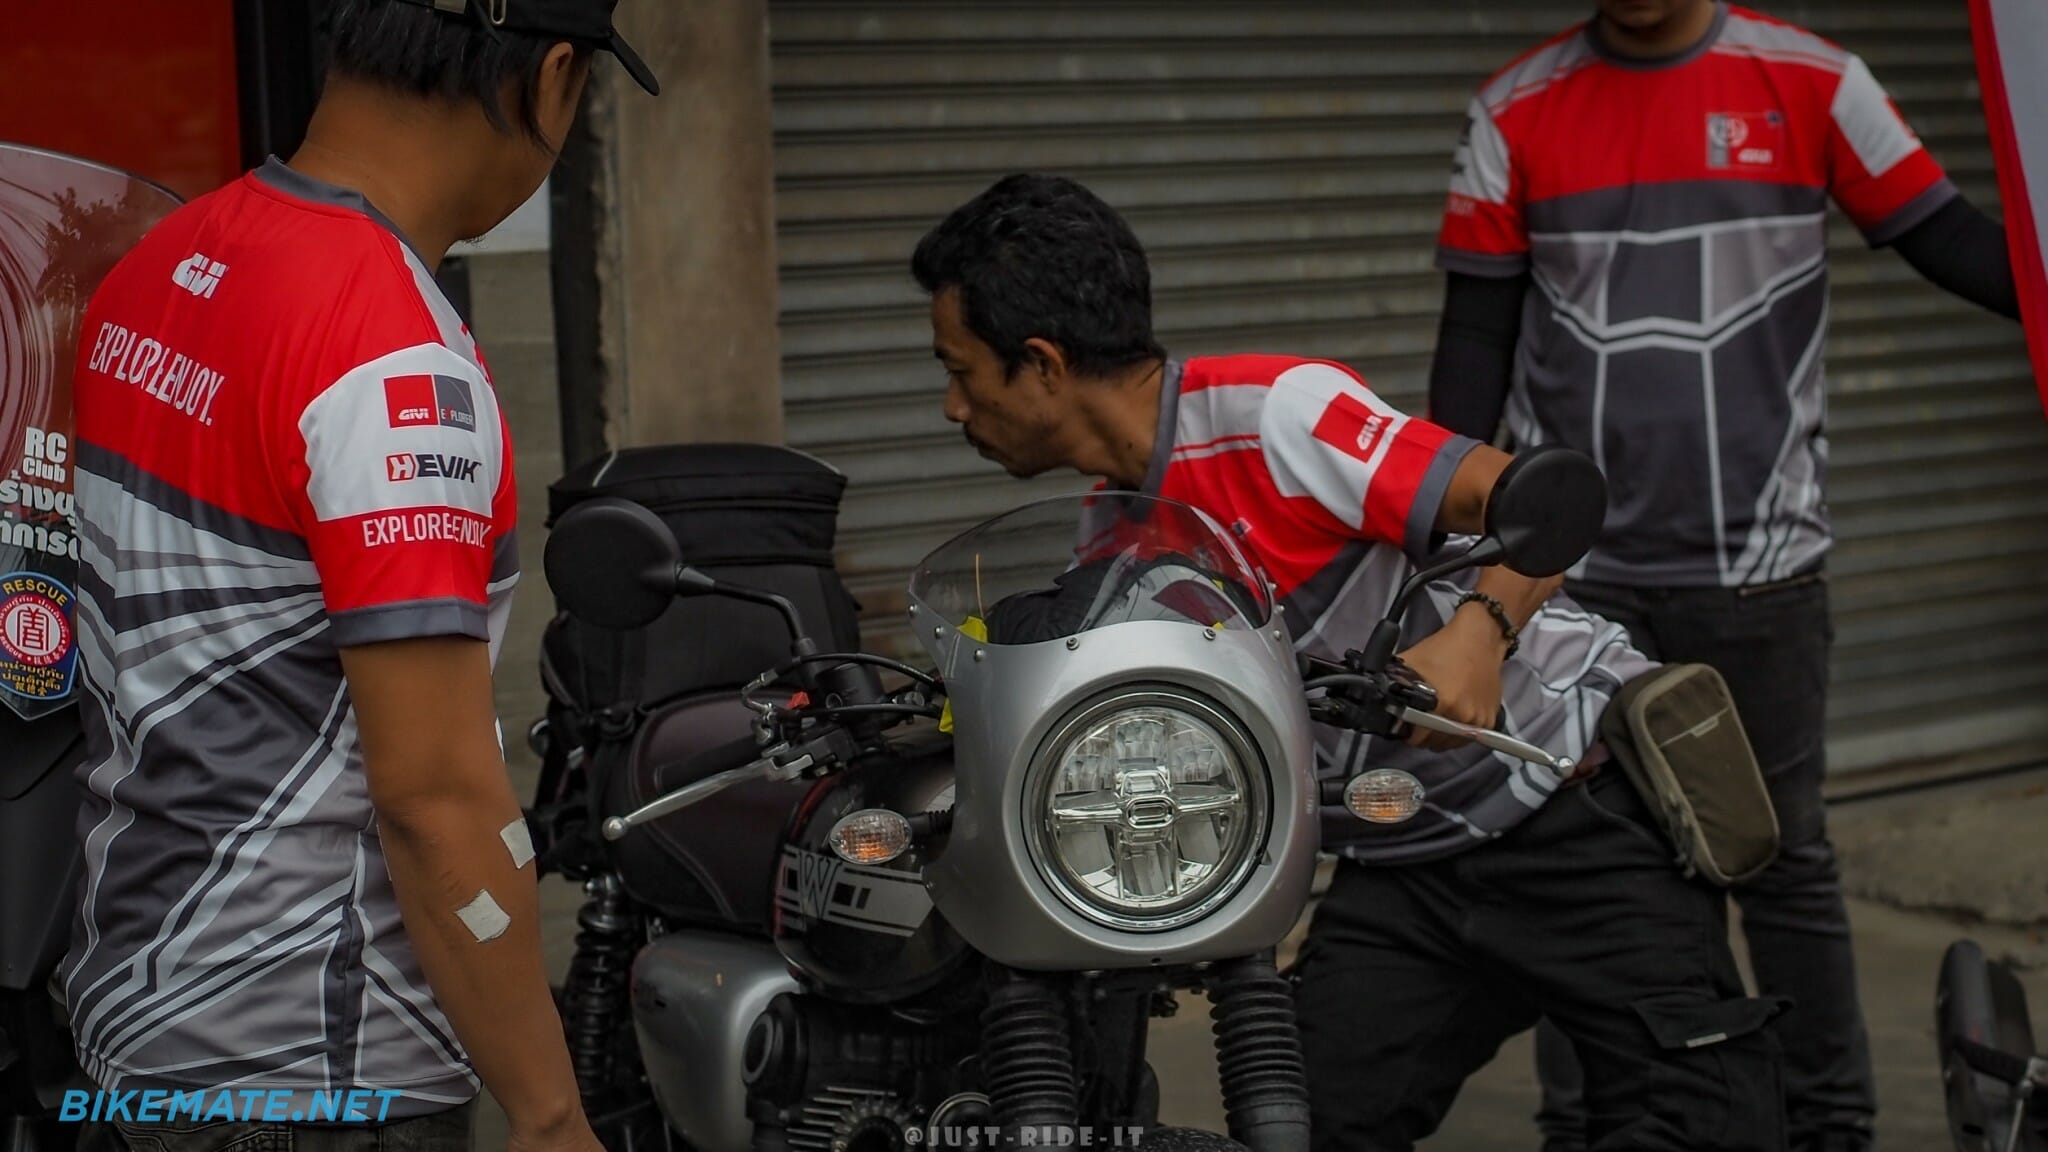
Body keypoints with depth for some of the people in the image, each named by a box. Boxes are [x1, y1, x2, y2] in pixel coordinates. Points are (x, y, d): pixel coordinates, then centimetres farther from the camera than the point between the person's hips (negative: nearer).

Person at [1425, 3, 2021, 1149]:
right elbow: (1477, 333, 6)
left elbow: (1946, 236, -2)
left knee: (1786, 857, 7)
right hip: (1570, 570, 1)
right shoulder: (1517, 111, 3)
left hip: (1758, 567, -1)